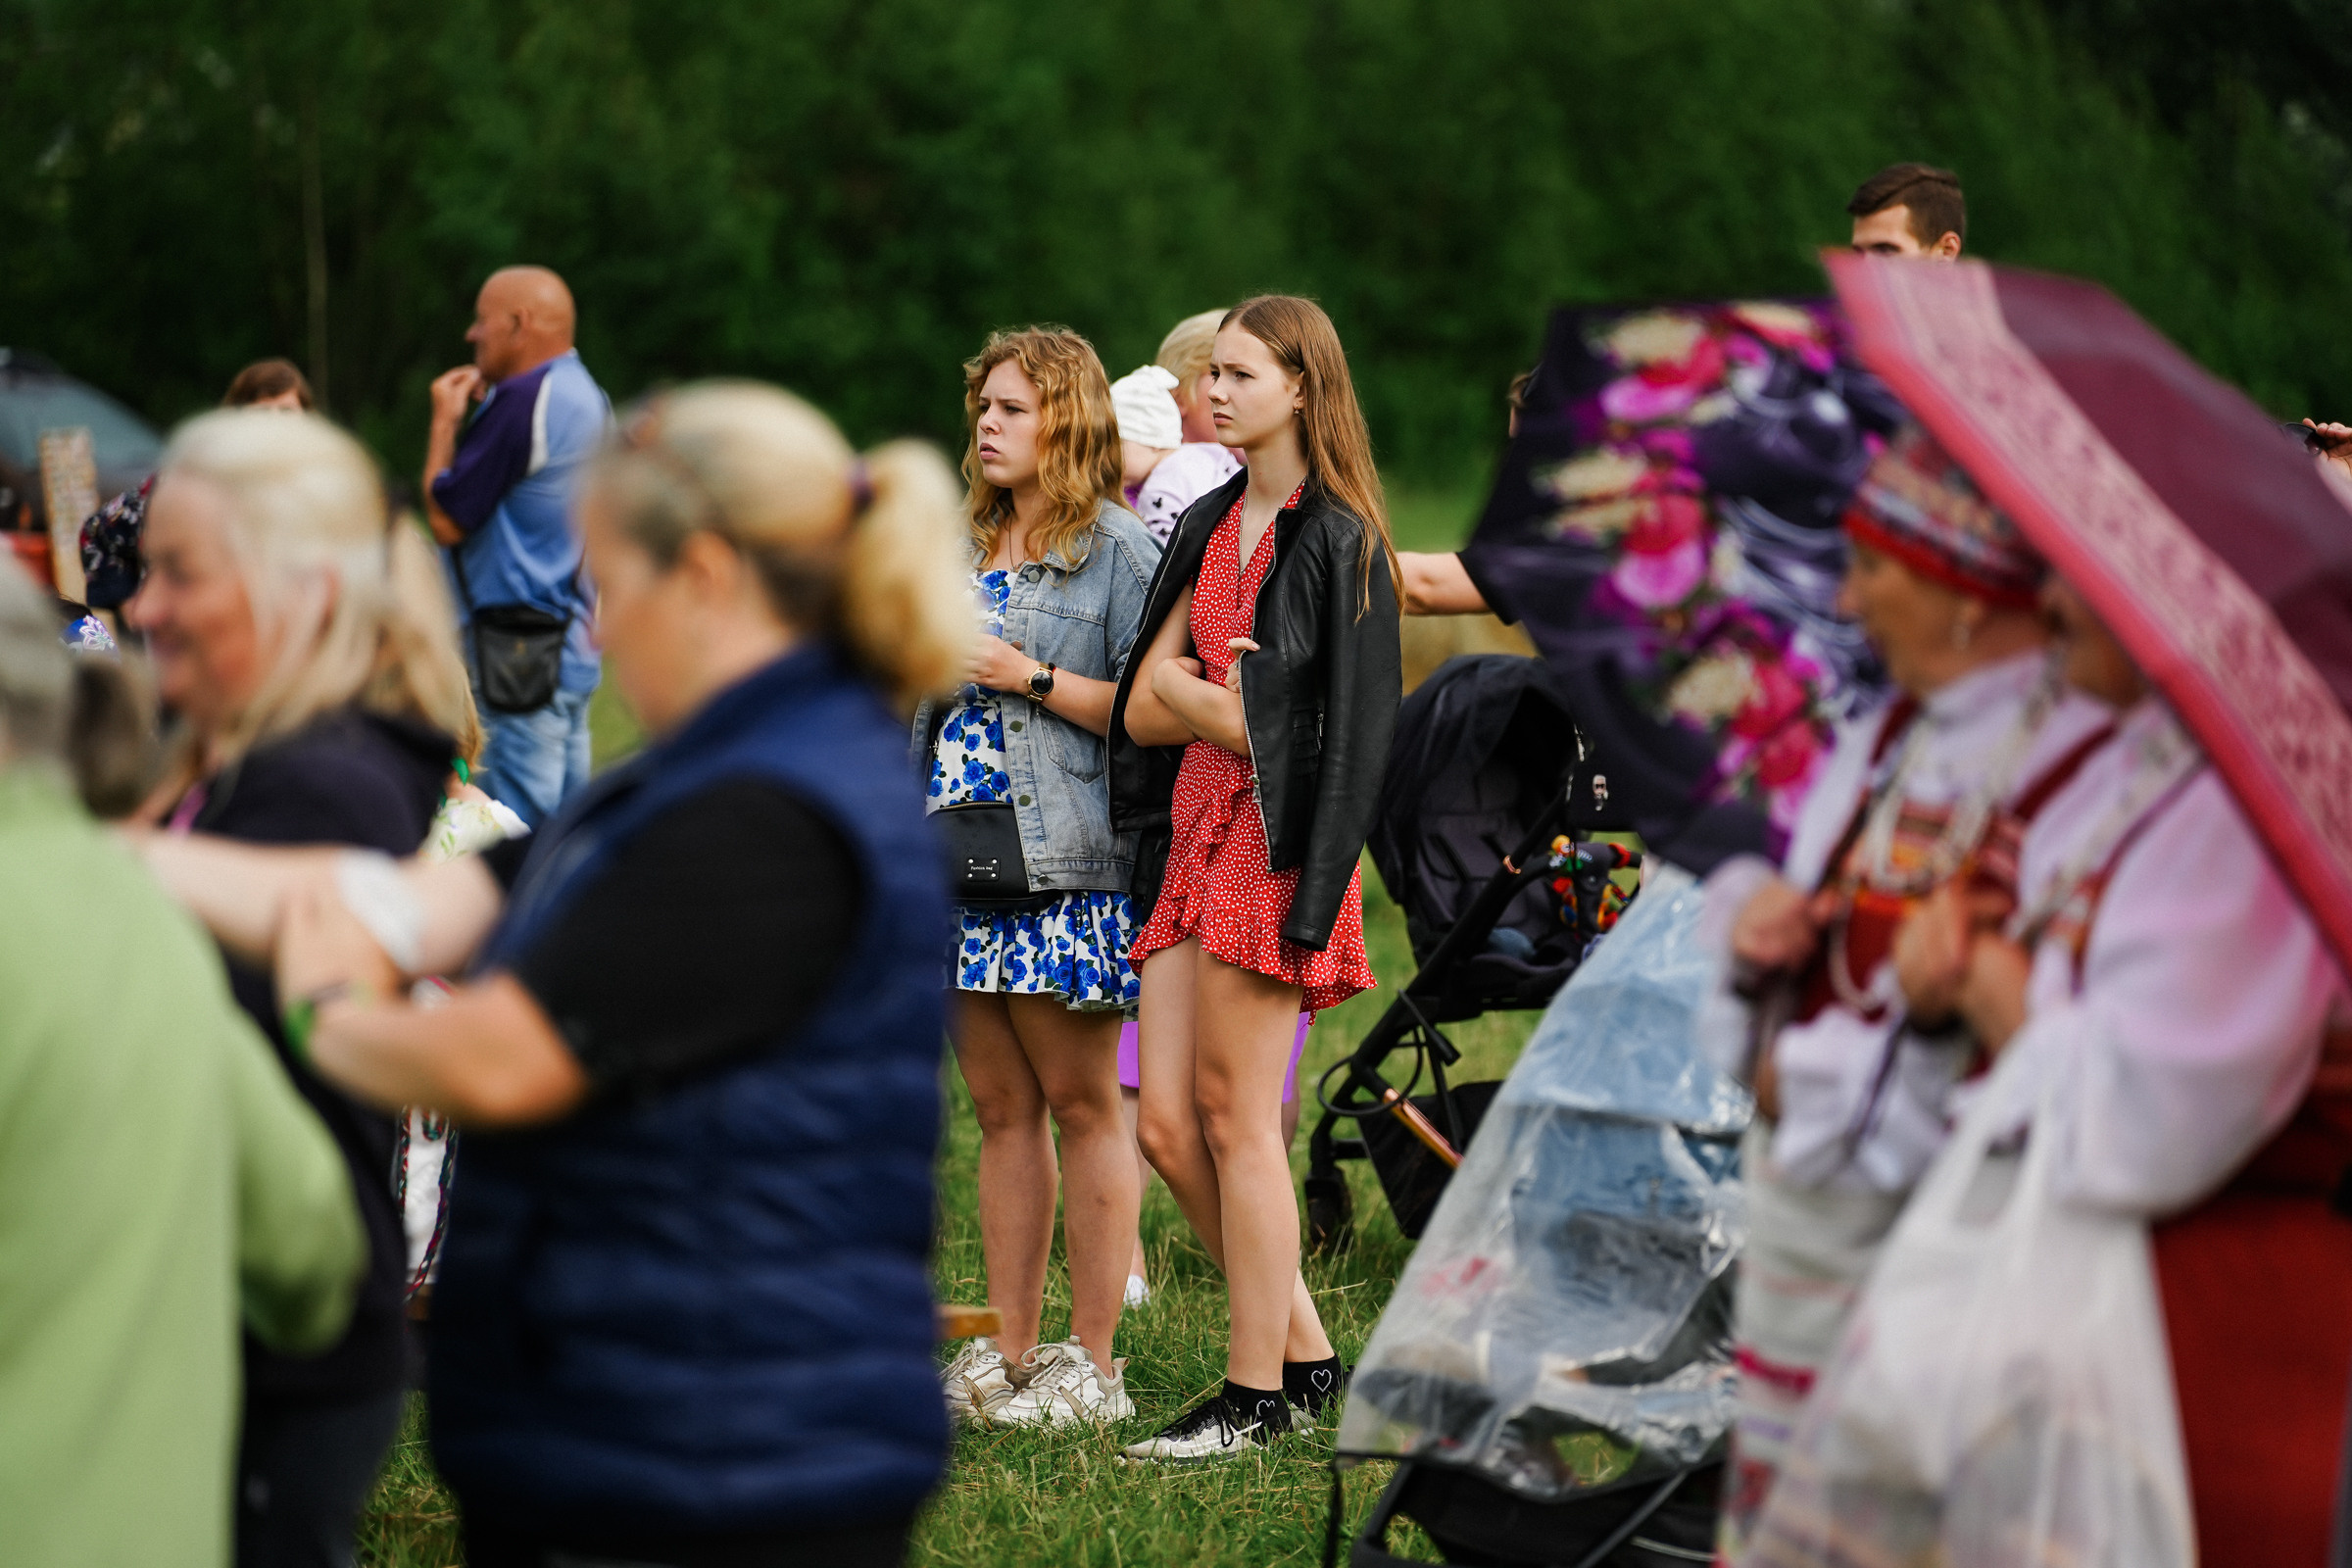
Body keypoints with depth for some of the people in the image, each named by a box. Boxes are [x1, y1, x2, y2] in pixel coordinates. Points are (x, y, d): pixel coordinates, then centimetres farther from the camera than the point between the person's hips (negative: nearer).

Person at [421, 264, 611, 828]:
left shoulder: (522, 402, -16)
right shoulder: (589, 397, 14)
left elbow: (447, 520, -13)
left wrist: (445, 421, 0)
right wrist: (475, 414, 16)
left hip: (520, 651, -10)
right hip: (576, 647, 10)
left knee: (518, 835, -9)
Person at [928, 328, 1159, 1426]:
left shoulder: (1116, 548, -5)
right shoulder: (965, 552, 19)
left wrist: (1031, 677, -14)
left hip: (1066, 862, -7)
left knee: (1081, 1103, -3)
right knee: (999, 1108, 8)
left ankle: (1092, 1365, 0)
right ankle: (1008, 1356, 12)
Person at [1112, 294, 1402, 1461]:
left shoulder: (1337, 540, -7)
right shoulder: (1209, 527, 15)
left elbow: (1348, 729, -11)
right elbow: (1144, 705, 10)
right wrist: (1213, 697, -8)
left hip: (1271, 841, -8)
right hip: (1194, 831, 8)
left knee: (1235, 1120, -4)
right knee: (1167, 1124, 5)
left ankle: (1258, 1395, 4)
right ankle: (1305, 1358, 16)